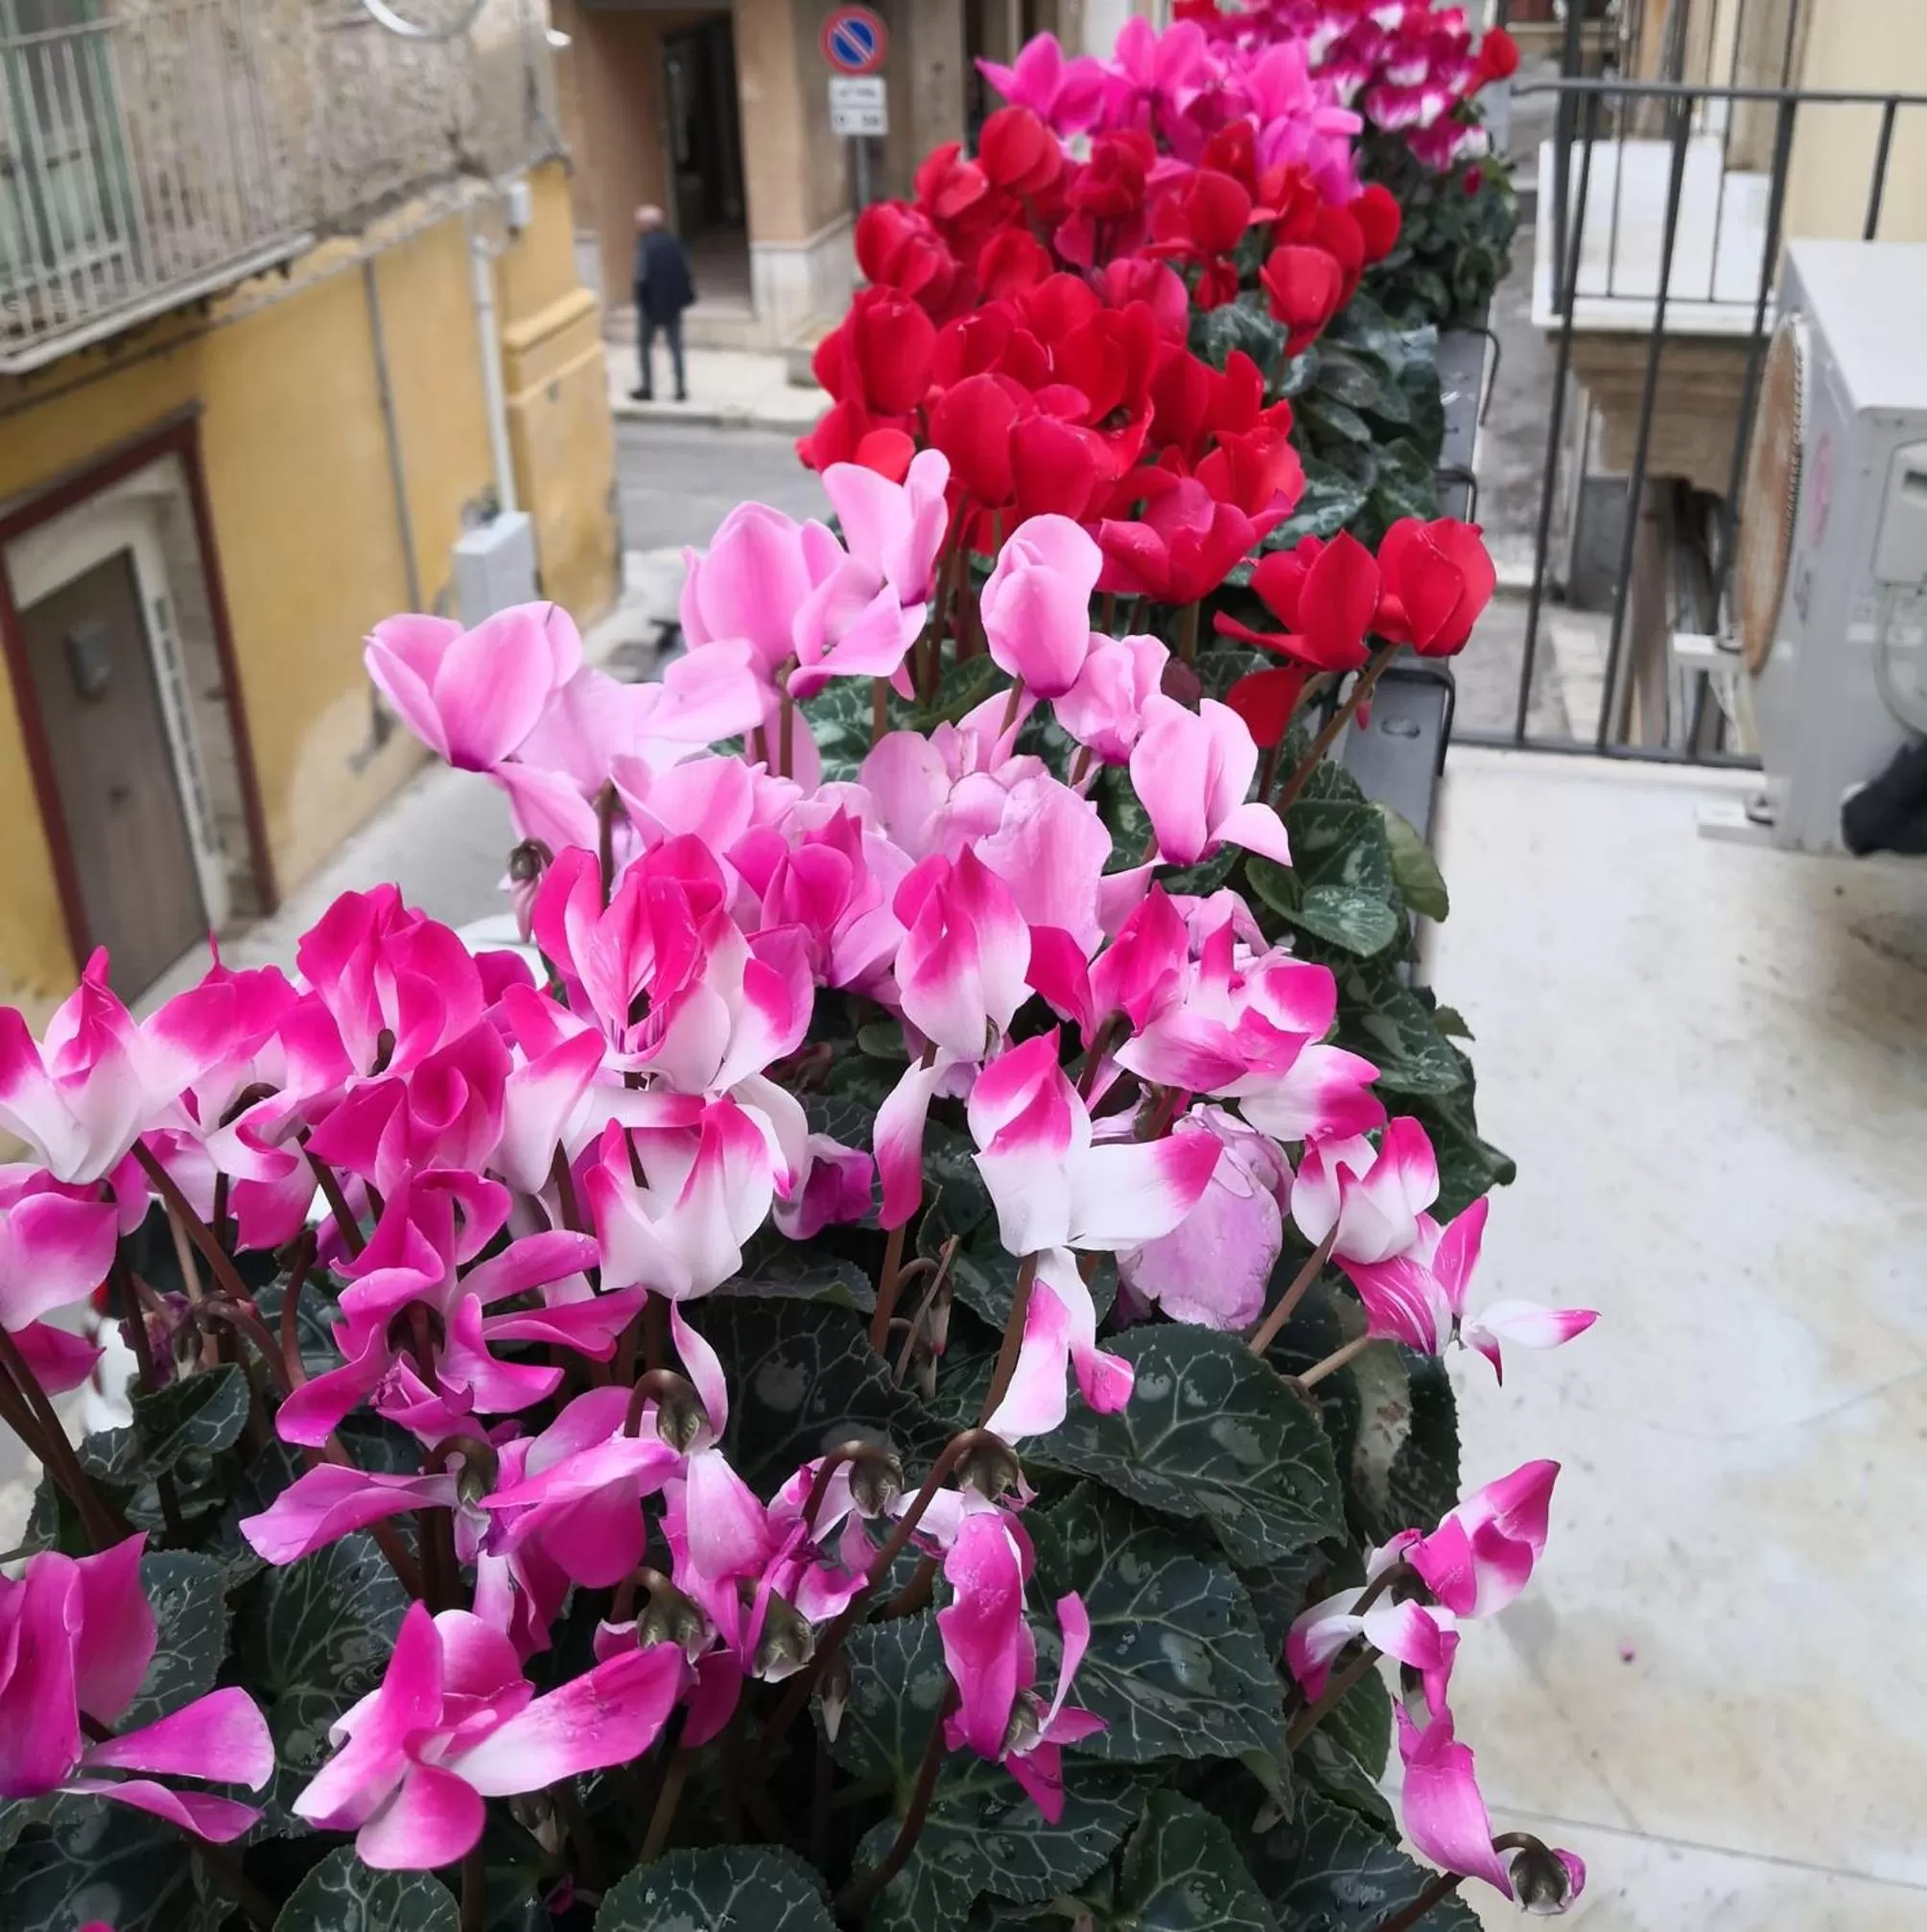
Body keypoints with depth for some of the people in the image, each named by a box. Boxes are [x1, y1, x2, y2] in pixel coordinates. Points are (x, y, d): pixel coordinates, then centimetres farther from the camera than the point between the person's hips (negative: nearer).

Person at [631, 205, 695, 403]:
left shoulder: (645, 245, -17)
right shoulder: (673, 241, 0)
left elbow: (643, 277, -22)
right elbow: (686, 272, 1)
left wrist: (641, 300, -9)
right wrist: (684, 296, 9)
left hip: (652, 304, -5)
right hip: (673, 303, 5)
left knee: (644, 345, 11)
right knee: (675, 346, 11)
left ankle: (648, 388, 11)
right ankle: (681, 389, 12)